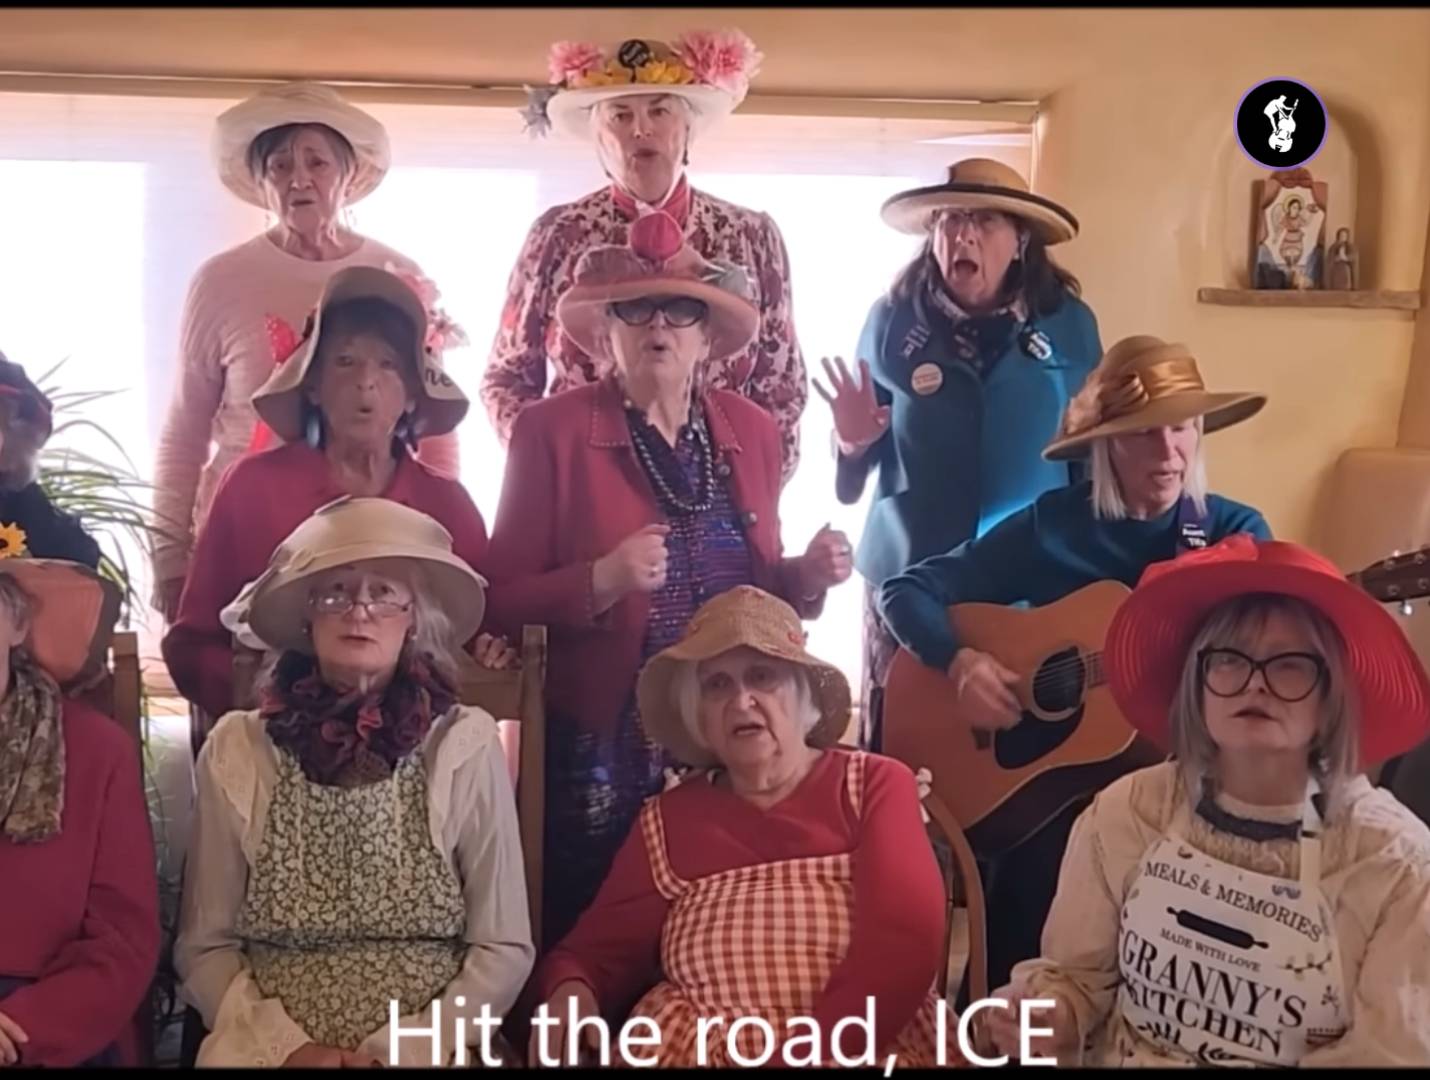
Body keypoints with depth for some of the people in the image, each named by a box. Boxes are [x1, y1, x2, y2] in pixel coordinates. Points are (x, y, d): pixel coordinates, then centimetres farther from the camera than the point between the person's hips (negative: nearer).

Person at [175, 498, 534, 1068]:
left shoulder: (467, 744, -3)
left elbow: (504, 947, 0)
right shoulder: (236, 749, 0)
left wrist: (406, 1049, -11)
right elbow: (205, 946, 4)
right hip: (274, 1048, 1)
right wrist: (287, 1045, -10)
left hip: (426, 1049, 0)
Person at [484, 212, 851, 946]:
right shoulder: (552, 430, -4)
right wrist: (601, 581, -22)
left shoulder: (752, 430, 8)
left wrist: (805, 577, -4)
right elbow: (503, 600, -6)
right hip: (601, 751, -3)